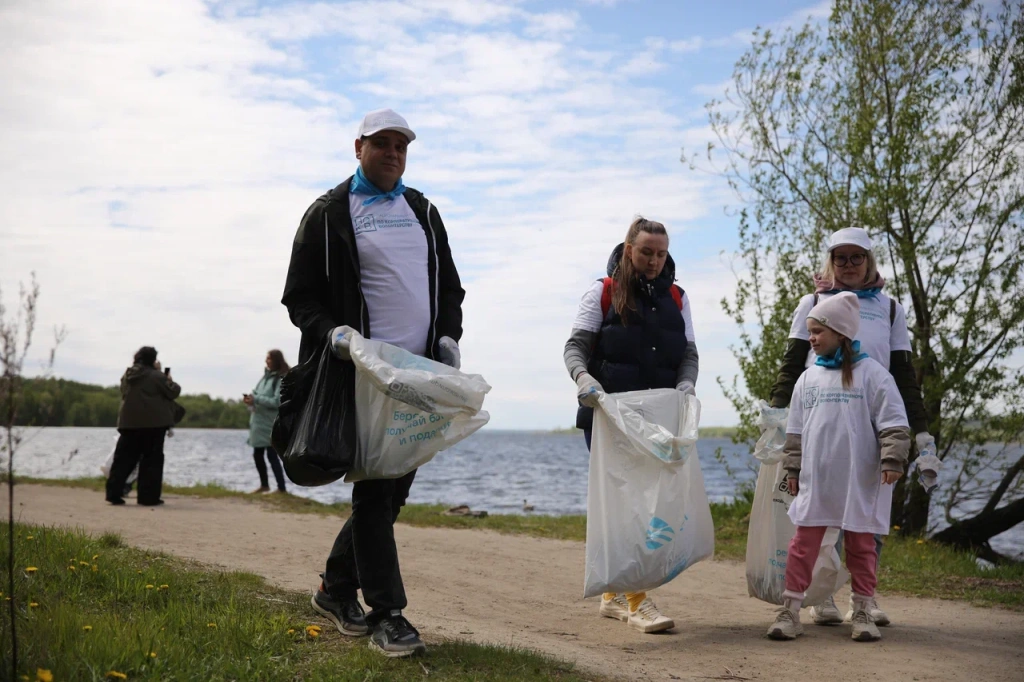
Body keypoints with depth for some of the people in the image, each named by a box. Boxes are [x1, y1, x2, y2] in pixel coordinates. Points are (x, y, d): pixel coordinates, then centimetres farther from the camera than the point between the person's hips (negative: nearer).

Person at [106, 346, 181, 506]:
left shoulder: (127, 376, 10)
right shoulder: (156, 376, -10)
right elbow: (173, 392, -10)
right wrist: (170, 381, 11)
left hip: (129, 422, 5)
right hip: (153, 423, -5)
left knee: (123, 459, 9)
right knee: (152, 460, 2)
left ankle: (114, 494, 5)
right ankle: (148, 497, 1)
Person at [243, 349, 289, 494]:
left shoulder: (282, 379, -11)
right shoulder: (266, 376, 13)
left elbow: (277, 402, -19)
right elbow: (256, 392, 16)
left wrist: (256, 399, -22)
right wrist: (250, 398, -6)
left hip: (271, 424, -8)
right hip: (259, 422, 8)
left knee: (272, 455, -7)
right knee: (257, 454, 14)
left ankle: (281, 488, -3)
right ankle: (264, 485, 28)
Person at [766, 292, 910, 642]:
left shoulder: (871, 373, -4)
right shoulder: (808, 379, 9)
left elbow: (893, 423, -6)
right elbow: (796, 430, 14)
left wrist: (892, 460, -14)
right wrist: (793, 468, 13)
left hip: (859, 480, -3)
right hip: (815, 479, 3)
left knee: (861, 544, 8)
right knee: (804, 542, 2)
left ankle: (862, 612, 19)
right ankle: (790, 610, 6)